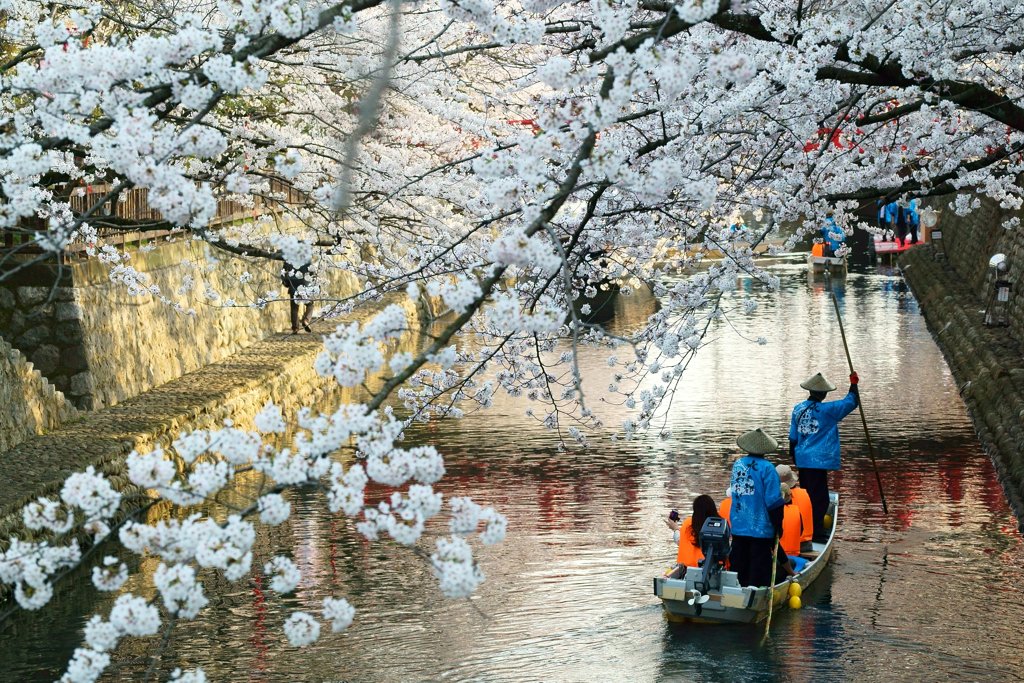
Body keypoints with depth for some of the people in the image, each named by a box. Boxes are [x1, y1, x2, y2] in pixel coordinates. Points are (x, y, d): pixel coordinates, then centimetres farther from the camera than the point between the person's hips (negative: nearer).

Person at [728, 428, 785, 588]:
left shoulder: (737, 465, 4)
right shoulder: (767, 468, -14)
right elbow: (774, 502, -16)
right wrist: (778, 526, -4)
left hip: (738, 527, 5)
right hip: (761, 530, -5)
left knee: (738, 572, 14)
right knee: (759, 576, 2)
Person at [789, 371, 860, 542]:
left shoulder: (798, 409, 6)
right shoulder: (827, 410, -12)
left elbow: (793, 436, 13)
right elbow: (851, 401, -3)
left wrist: (793, 454, 24)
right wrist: (854, 384, 12)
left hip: (802, 459, 7)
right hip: (819, 460, -7)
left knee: (806, 495, 17)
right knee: (819, 498, -3)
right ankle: (816, 533, -3)